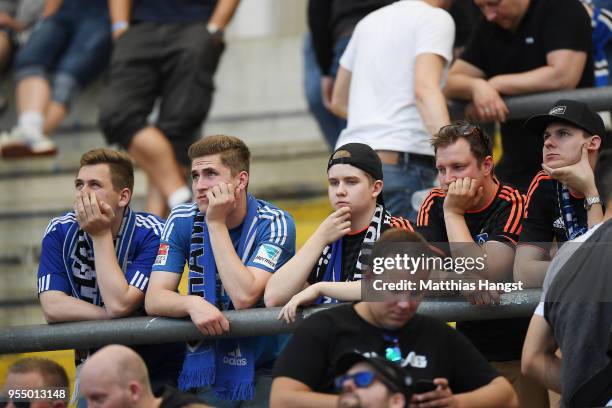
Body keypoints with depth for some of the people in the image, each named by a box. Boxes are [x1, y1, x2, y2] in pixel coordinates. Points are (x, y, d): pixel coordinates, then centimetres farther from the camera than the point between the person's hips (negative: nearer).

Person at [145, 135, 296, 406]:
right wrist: (192, 303, -25)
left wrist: (216, 223, -15)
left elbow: (244, 297, -19)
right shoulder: (182, 221, 3)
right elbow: (153, 299, -4)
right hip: (205, 364, 2)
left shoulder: (274, 224, -7)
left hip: (262, 367, -2)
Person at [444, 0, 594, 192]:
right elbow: (451, 83, 6)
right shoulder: (490, 27, 10)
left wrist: (497, 85, -13)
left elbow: (563, 77, -23)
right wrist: (477, 87, -19)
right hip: (516, 166, 7)